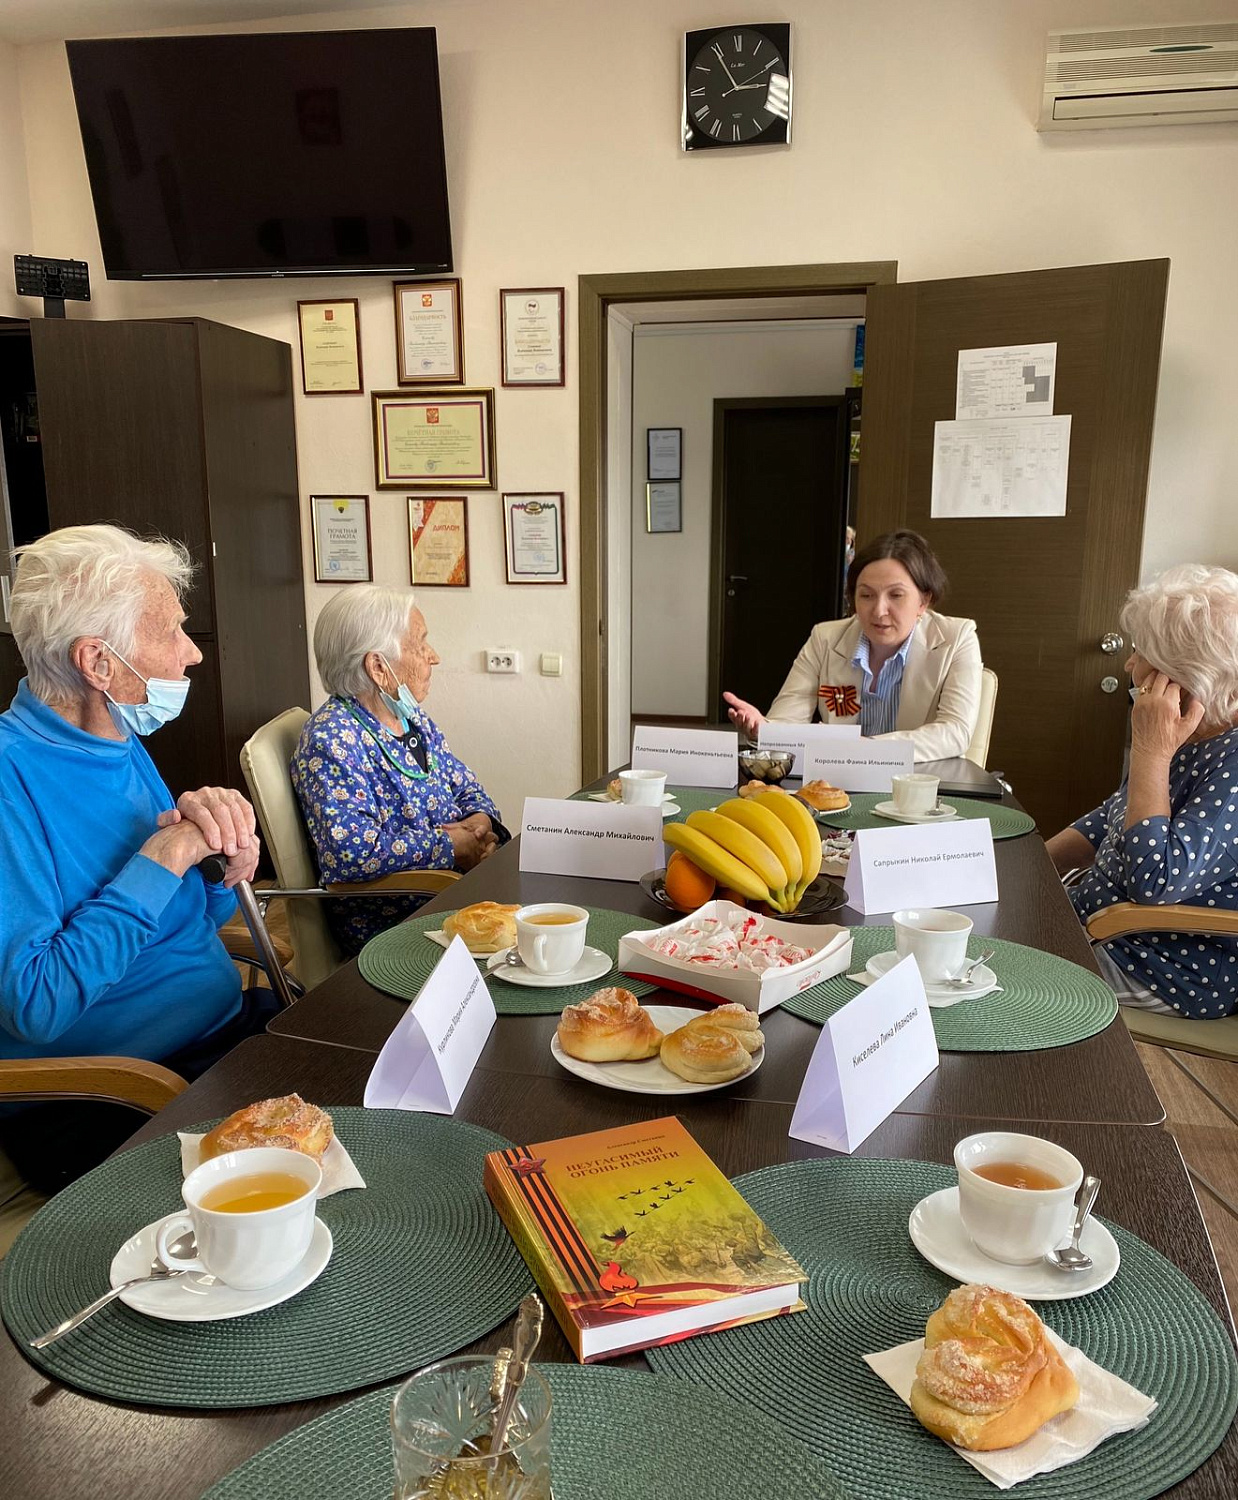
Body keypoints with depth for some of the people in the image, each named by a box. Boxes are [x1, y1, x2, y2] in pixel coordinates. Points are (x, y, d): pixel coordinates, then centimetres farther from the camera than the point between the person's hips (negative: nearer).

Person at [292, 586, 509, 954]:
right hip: (387, 923, -8)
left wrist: (482, 819, -2)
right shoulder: (330, 741, -15)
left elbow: (465, 786, 21)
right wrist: (450, 845, -18)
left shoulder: (412, 718, 12)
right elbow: (351, 851, -26)